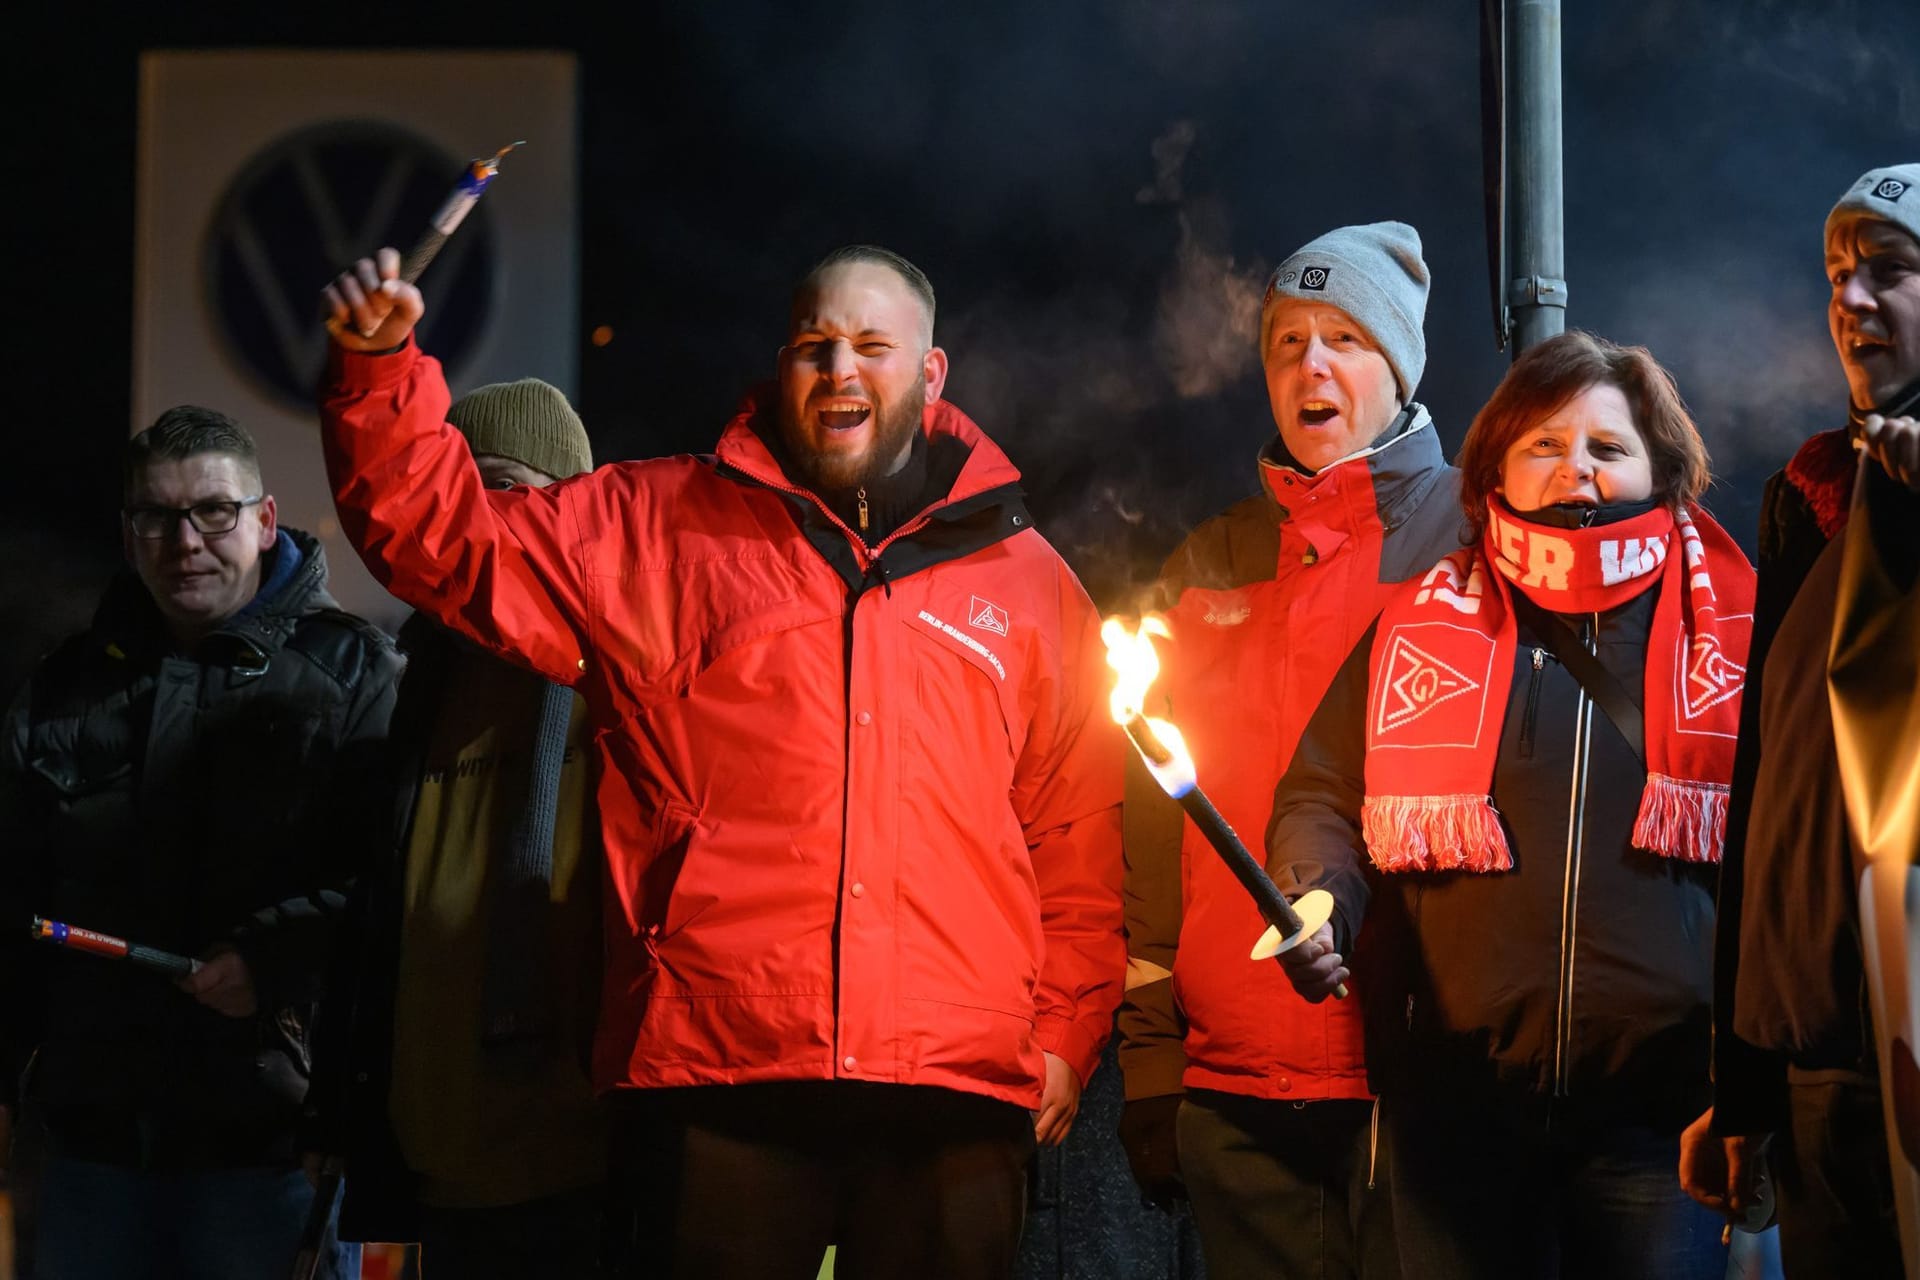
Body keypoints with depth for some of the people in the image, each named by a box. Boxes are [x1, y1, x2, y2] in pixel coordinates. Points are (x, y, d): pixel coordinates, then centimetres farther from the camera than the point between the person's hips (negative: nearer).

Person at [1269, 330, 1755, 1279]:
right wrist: (1315, 903, -11)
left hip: (1666, 1099, -1)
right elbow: (1323, 798, 12)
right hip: (1462, 1105, 1)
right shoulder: (1422, 626, 11)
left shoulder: (1733, 628, 8)